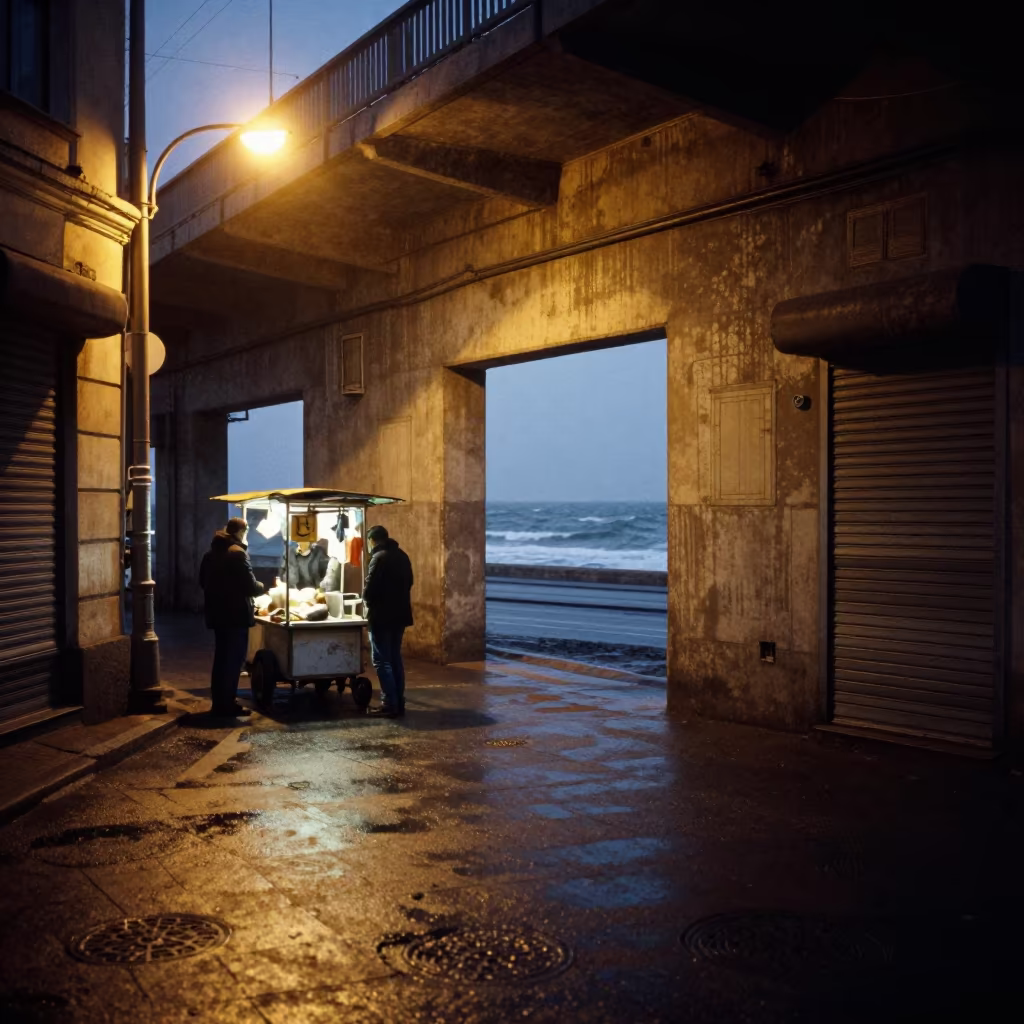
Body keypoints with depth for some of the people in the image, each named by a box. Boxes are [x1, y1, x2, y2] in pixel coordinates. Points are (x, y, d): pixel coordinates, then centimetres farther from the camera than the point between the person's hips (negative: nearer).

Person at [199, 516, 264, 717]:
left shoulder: (211, 553, 12)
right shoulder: (237, 553, -16)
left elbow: (203, 582, 20)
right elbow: (250, 585, -18)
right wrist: (262, 587, 1)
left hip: (217, 613, 9)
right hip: (236, 614, -9)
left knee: (221, 657, 16)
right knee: (234, 659, -2)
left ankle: (218, 702, 21)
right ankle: (227, 705, 0)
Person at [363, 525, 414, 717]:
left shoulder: (379, 557, -15)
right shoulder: (402, 556, 10)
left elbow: (369, 589, -17)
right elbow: (408, 582, 17)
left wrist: (368, 602, 3)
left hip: (382, 616, -8)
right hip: (400, 614, 8)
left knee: (381, 661, -2)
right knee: (395, 659, 14)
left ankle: (390, 705, -4)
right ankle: (399, 703, 15)